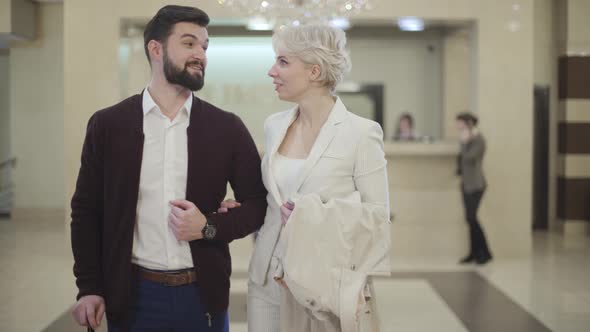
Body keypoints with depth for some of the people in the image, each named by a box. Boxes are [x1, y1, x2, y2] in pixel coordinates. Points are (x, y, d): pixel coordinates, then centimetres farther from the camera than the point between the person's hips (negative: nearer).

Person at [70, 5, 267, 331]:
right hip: (132, 295, 0)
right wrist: (89, 288, -2)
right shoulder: (108, 124, 0)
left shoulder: (227, 128, 0)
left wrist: (209, 227, -12)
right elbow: (86, 211, 4)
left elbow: (258, 203, 5)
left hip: (203, 294, 1)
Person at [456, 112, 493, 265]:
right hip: (466, 183, 9)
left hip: (475, 184, -9)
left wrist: (464, 142, -14)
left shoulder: (478, 140, -12)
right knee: (470, 218, 8)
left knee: (471, 218, -11)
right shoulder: (468, 139, 13)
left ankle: (485, 253, -3)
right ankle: (474, 253, 13)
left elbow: (468, 157, -24)